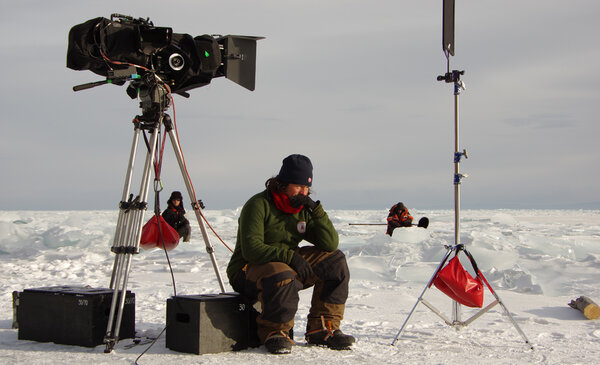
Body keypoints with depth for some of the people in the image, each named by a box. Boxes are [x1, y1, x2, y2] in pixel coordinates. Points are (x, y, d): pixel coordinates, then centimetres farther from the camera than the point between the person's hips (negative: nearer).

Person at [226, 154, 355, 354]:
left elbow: (330, 244, 0)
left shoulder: (303, 209, 6)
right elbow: (251, 249, -25)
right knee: (281, 276, -41)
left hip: (286, 265, 8)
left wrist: (316, 211, -13)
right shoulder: (258, 205, -15)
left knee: (335, 260, -3)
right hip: (248, 271, -8)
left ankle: (322, 329, -3)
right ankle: (273, 333, -13)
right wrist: (290, 256, -33)